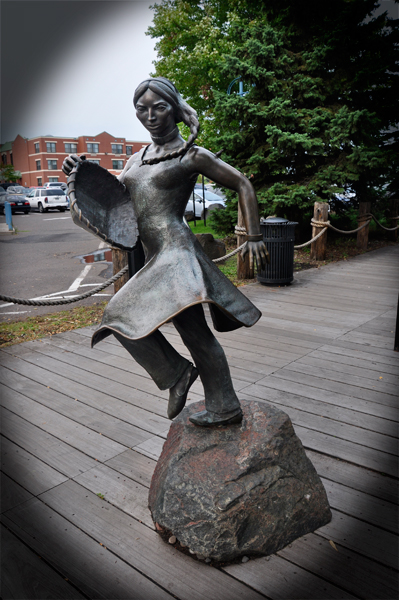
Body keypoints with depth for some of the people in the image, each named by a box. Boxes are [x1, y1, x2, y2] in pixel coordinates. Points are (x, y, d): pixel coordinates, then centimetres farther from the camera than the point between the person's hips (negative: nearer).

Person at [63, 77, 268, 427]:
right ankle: (225, 408, 19)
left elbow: (243, 185, 5)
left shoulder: (193, 155, 0)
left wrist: (254, 237, 3)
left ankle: (176, 372, 1)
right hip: (157, 259, 7)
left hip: (176, 251, -7)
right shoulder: (136, 160, 19)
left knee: (123, 313, -17)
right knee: (197, 335, 9)